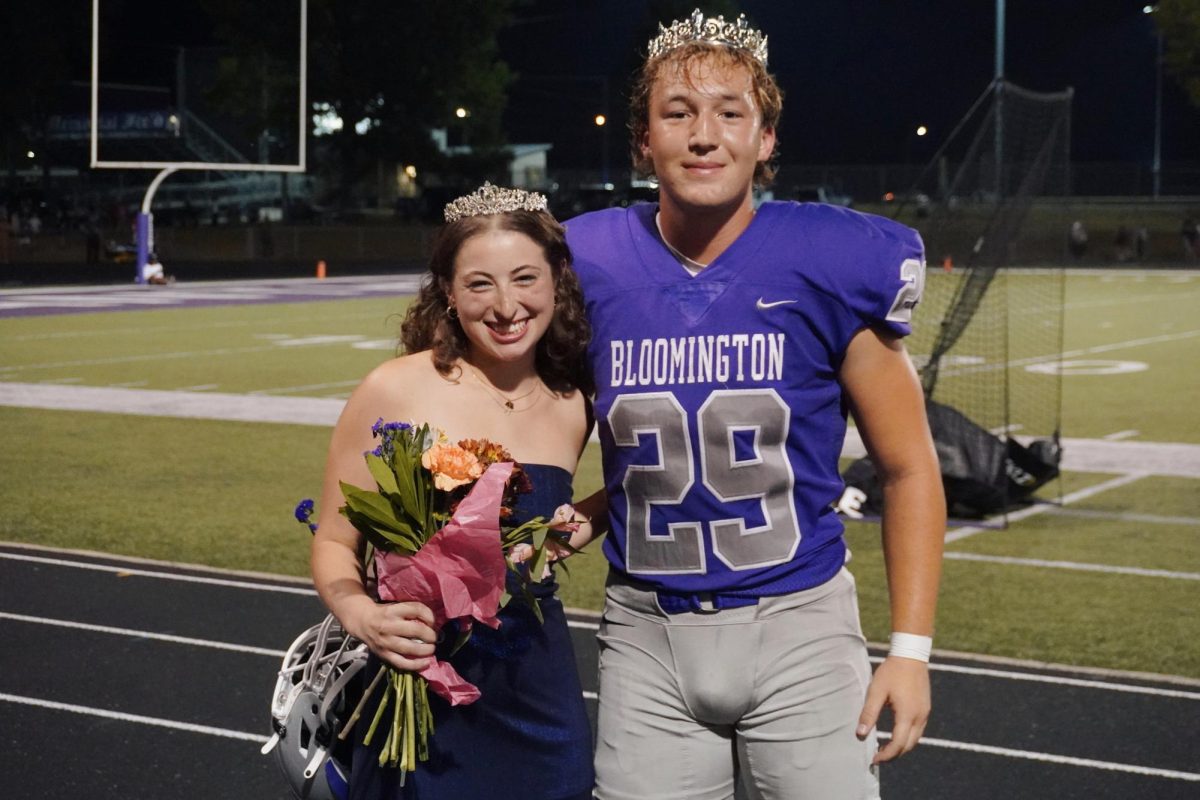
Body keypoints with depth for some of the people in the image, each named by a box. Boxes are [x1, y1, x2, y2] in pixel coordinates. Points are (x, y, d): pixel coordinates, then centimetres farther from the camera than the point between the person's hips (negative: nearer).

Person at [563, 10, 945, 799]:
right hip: (647, 638, 2)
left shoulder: (829, 263, -9)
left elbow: (907, 468, -1)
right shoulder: (590, 270, -3)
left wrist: (912, 646, -5)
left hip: (799, 625, -2)